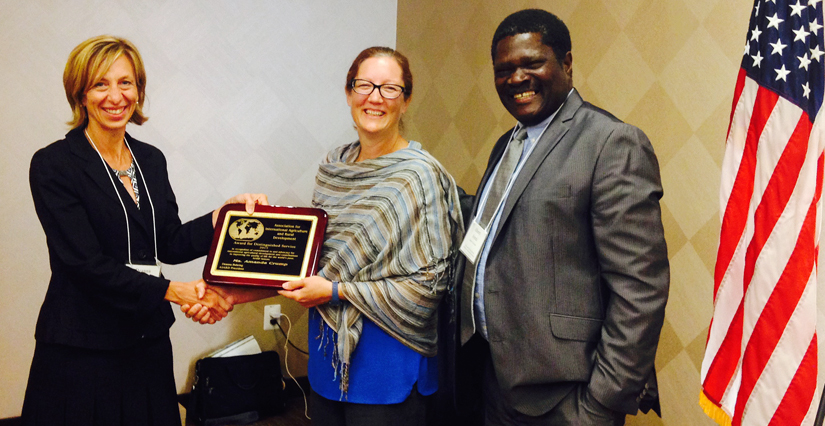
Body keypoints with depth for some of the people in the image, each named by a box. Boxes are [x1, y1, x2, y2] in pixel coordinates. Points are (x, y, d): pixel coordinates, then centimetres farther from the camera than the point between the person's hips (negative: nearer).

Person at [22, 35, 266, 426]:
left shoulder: (151, 159, 7)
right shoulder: (53, 165, -11)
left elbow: (169, 244, 6)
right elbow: (86, 263, -17)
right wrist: (172, 291, -23)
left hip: (149, 341, 6)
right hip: (82, 347, -5)